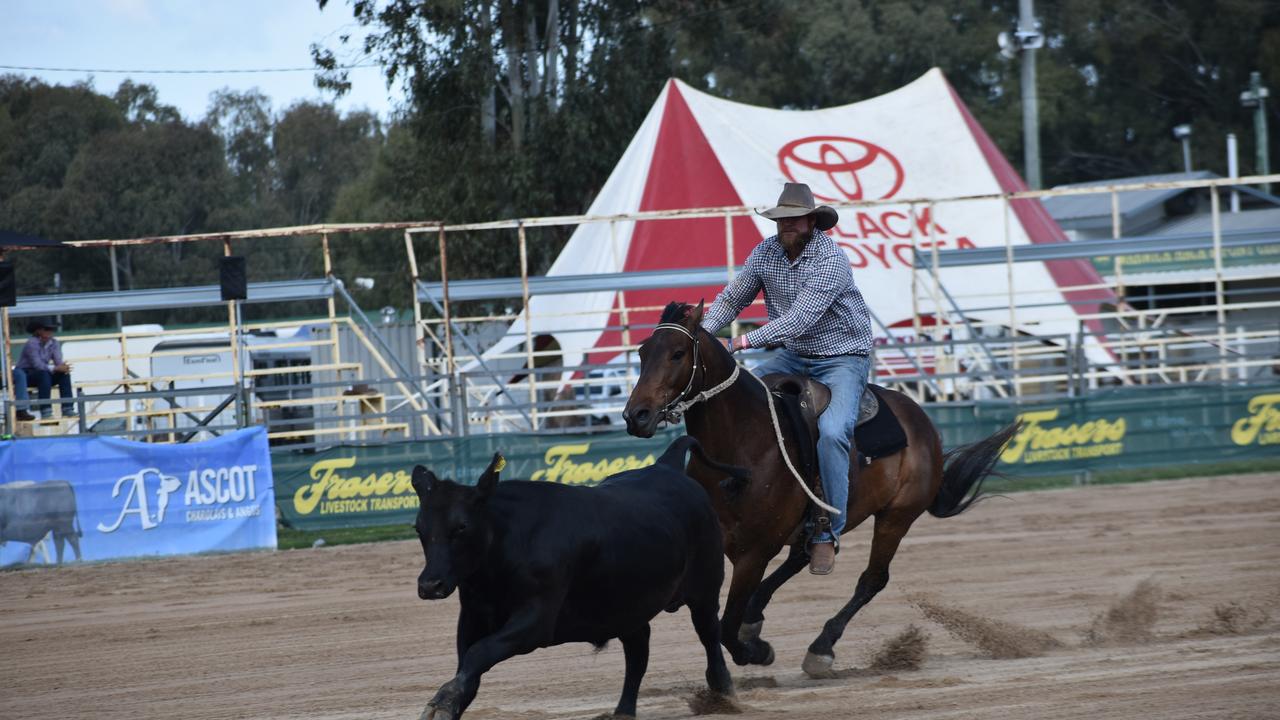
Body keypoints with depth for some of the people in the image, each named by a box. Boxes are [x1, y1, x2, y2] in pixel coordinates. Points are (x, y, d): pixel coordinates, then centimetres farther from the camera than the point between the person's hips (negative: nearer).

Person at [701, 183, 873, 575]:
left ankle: (827, 533, -20)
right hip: (793, 357, 7)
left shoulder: (830, 259, -22)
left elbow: (800, 319, -30)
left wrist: (741, 342, -35)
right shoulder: (767, 252, -1)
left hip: (842, 359, -7)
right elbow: (732, 299, 4)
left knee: (830, 432, -28)